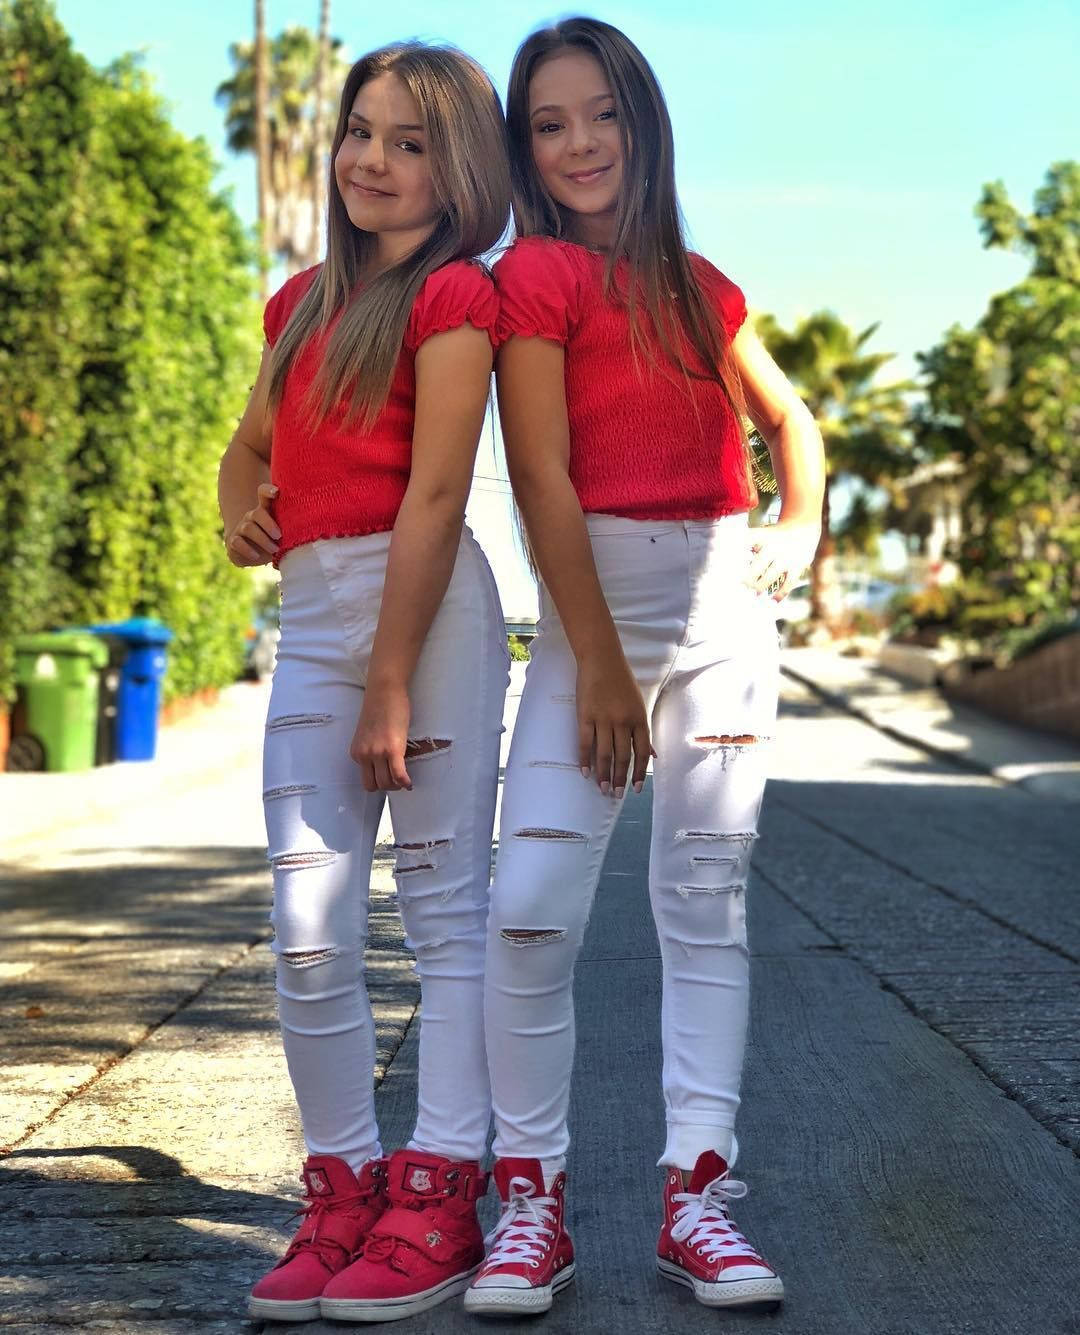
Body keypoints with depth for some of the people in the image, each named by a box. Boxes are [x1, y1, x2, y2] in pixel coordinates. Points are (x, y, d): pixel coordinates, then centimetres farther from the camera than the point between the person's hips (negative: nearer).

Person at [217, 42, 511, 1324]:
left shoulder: (453, 295, -3)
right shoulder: (302, 301, 18)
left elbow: (433, 496, -10)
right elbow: (251, 444, 32)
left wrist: (390, 686, -13)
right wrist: (239, 508, 8)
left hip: (429, 606, -6)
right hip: (310, 617, 7)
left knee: (446, 908, 0)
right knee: (307, 932, 4)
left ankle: (439, 1196, 5)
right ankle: (343, 1186, 14)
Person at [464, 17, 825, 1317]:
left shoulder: (693, 282, 13)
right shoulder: (535, 272, -4)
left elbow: (788, 417, 25)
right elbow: (543, 483, -10)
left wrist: (801, 531, 5)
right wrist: (599, 665, -13)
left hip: (721, 603, 5)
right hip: (592, 603, -5)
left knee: (706, 902, 4)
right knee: (530, 906, -14)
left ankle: (696, 1191, 9)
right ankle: (530, 1196, 0)